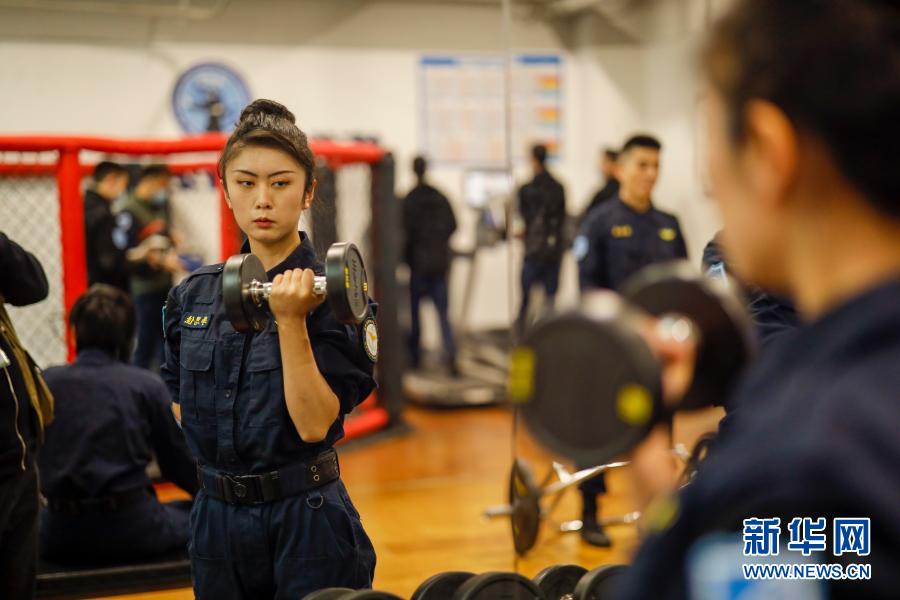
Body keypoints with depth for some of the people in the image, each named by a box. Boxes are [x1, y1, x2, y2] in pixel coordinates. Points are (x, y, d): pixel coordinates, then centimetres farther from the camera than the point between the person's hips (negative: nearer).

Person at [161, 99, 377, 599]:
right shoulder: (193, 294, 2)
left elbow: (314, 424, -19)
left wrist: (291, 321, -26)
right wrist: (220, 467, 1)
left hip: (305, 520, -4)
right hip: (215, 516, 5)